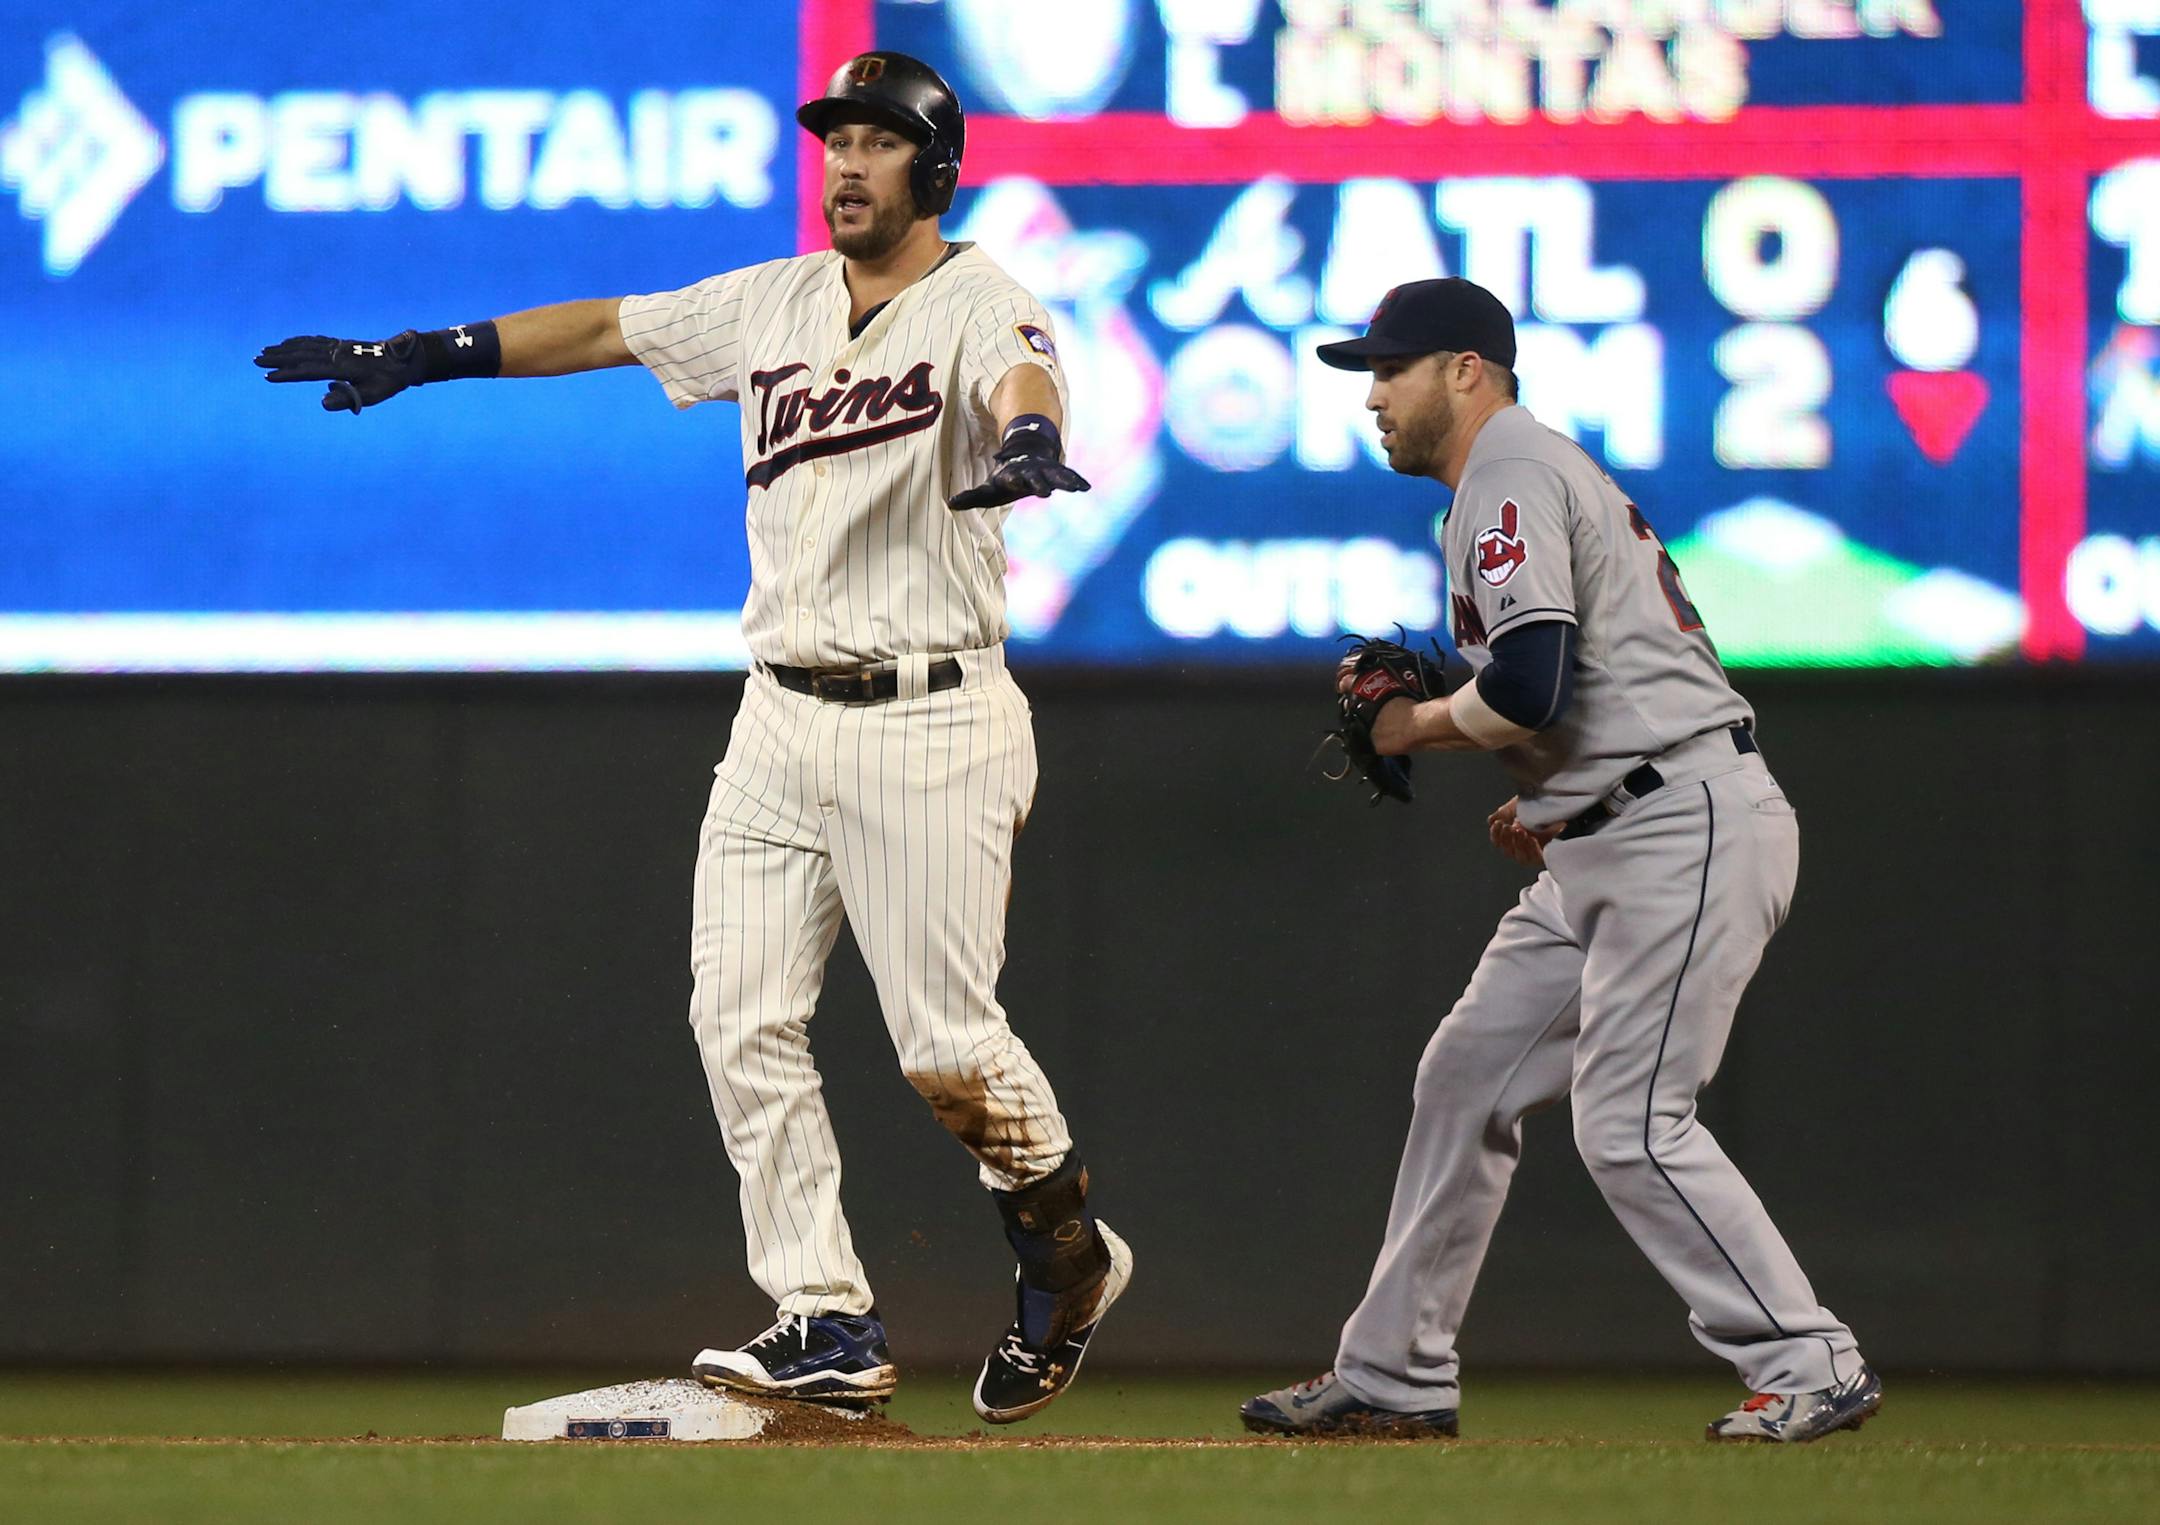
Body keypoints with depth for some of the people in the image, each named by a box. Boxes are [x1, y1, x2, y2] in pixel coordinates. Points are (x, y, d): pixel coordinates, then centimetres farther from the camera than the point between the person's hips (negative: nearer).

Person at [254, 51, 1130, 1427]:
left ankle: (1069, 1255, 19)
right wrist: (419, 356, 22)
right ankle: (829, 1327, -1)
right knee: (742, 1016, -4)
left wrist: (1029, 442, -54)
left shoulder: (979, 304, -7)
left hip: (928, 721, -7)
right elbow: (607, 327, 22)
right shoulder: (775, 305, 13)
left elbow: (1021, 381, -30)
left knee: (951, 1049, -8)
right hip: (781, 716, 7)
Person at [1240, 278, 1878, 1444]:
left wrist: (1421, 724, -6)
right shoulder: (1535, 473, 22)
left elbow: (1530, 686, -24)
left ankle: (1812, 1368, -10)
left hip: (1687, 829, -11)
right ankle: (1393, 1376, 19)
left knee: (1629, 1125, -14)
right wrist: (1547, 800, 14)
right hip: (1603, 848, 11)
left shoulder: (1509, 478, -11)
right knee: (1467, 1077, 12)